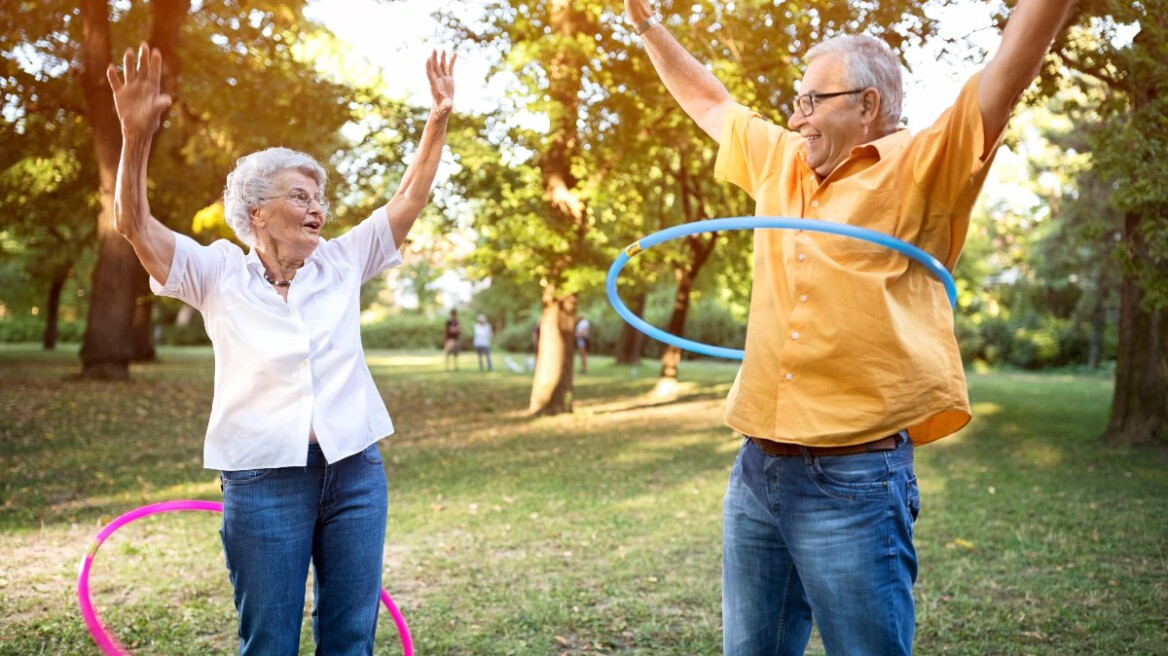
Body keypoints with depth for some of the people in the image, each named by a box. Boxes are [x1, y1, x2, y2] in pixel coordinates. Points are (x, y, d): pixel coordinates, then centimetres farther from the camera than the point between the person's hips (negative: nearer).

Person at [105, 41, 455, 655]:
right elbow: (135, 223, -10)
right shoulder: (219, 274, 1)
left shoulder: (341, 263, 9)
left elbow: (409, 198, 10)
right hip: (264, 481, -3)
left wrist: (439, 118, 2)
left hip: (356, 472, 3)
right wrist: (136, 137, -25)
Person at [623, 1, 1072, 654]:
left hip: (855, 482, -6)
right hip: (756, 473, 6)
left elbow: (1012, 67, -11)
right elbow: (710, 101, 29)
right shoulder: (780, 162, 15)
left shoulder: (919, 167, -1)